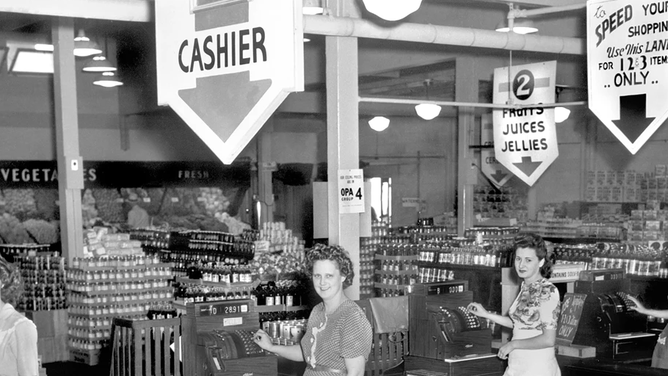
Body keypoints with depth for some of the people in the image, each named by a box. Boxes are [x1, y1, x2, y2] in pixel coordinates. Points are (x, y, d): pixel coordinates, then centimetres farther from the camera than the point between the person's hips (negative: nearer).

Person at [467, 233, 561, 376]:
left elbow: (548, 339, -21)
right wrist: (486, 314, 15)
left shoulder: (548, 291, -17)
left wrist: (513, 344, -14)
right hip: (518, 365, 8)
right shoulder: (525, 287, 8)